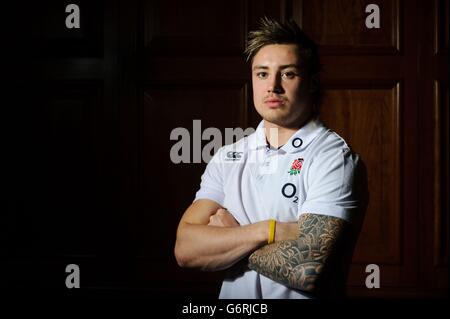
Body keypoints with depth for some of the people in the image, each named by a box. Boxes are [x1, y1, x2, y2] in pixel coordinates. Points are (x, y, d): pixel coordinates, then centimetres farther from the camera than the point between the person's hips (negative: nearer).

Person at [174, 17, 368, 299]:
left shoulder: (336, 158, -9)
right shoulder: (227, 159, 6)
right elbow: (185, 249, -4)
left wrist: (226, 239, -6)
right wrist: (269, 230, -16)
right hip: (234, 298, 4)